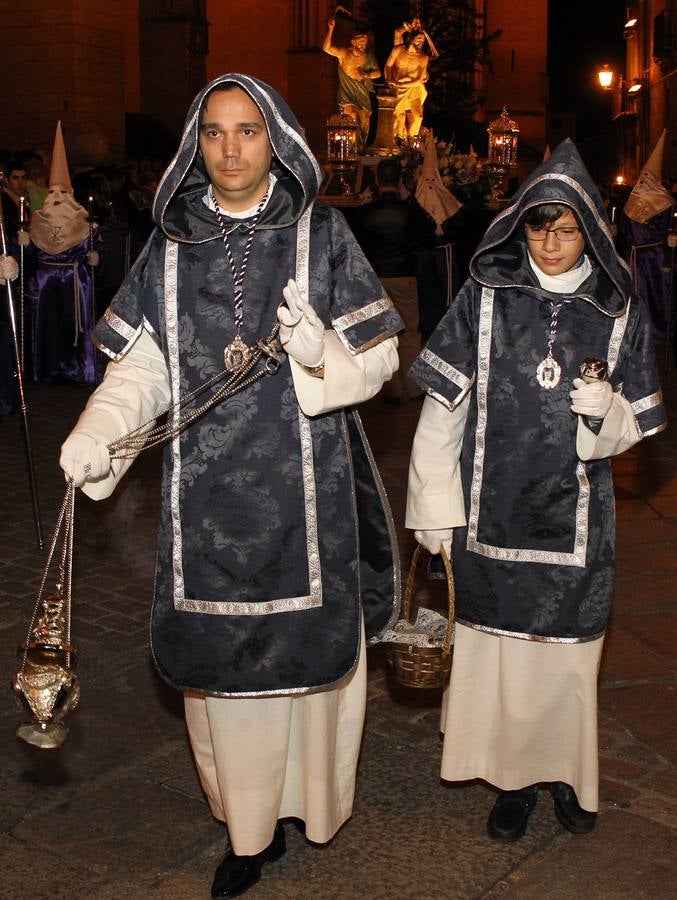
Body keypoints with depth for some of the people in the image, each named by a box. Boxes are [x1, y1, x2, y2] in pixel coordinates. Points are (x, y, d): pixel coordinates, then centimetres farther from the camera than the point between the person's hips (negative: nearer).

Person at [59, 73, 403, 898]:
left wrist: (322, 350, -21)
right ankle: (251, 826, 23)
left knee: (306, 644, 5)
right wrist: (97, 433, -13)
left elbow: (377, 357, 0)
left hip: (302, 488, -2)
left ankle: (313, 799, 29)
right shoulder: (171, 244, 8)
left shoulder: (320, 234, 2)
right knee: (222, 661, 7)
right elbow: (143, 366, 5)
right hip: (208, 492, 2)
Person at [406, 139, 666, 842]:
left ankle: (565, 769, 33)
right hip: (493, 509, 0)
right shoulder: (485, 296, -3)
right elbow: (443, 406, -3)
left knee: (566, 647, 9)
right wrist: (435, 506, -5)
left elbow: (635, 423, 6)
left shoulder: (619, 311, 0)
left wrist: (605, 410, -18)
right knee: (497, 644, 8)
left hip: (573, 514, 1)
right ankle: (512, 774, 27)